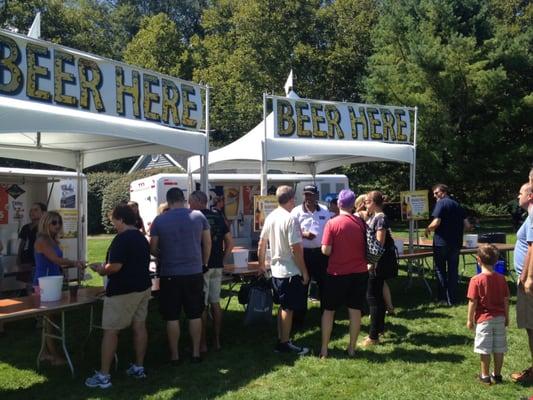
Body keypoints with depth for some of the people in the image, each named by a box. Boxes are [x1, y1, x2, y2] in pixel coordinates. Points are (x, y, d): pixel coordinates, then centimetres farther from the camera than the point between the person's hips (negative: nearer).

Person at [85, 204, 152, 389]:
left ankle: (103, 375, 1)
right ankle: (139, 367, 21)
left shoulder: (122, 239, -17)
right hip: (143, 287, 9)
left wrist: (101, 269, -4)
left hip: (122, 291, -9)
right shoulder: (142, 238, 11)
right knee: (139, 327, 13)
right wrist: (106, 268, 21)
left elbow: (115, 266, -24)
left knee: (110, 331, -2)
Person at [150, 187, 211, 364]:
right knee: (195, 315, 12)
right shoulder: (199, 216, -1)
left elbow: (153, 249, 1)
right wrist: (204, 263, 18)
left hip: (169, 275, -1)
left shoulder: (159, 220, -5)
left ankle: (174, 356, 15)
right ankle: (196, 353, 19)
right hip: (194, 273, 2)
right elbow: (207, 244, 6)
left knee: (172, 317, 8)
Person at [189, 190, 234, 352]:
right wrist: (221, 259, 13)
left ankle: (202, 344, 7)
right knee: (215, 303, 13)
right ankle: (217, 341, 18)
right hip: (217, 266, 6)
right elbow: (230, 242, 9)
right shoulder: (218, 218, 8)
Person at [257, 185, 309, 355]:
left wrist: (261, 264, 22)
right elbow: (296, 249, -21)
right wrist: (304, 271, -12)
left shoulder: (270, 217, 4)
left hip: (276, 270, 8)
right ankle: (285, 344, 10)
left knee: (283, 306, 18)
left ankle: (281, 340, 27)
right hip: (290, 271, -8)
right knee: (288, 309, 2)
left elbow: (262, 243, 10)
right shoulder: (290, 219, -19)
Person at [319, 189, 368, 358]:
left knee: (329, 310, 11)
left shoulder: (332, 223, -13)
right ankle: (352, 348, 19)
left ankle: (324, 349, 14)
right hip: (359, 273, 3)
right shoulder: (361, 222, -3)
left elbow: (326, 251, -14)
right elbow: (367, 247, 6)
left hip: (337, 273, -2)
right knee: (355, 310, 11)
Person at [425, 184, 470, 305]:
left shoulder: (441, 203, -9)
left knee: (440, 270, 7)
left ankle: (443, 298, 9)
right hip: (456, 243, 6)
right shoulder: (457, 205, 11)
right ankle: (452, 299, 14)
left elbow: (436, 222, -20)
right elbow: (467, 226, 9)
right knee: (453, 270, 12)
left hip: (441, 243, -6)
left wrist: (428, 229, -2)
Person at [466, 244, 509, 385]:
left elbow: (473, 302, -12)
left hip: (484, 319, -4)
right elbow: (506, 300, 4)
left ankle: (485, 376, 15)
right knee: (499, 349, 12)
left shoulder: (476, 280, -15)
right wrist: (506, 317, 16)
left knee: (485, 349, 6)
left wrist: (470, 319, -2)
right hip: (500, 319, 4)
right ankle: (497, 375, 22)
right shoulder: (501, 279, -2)